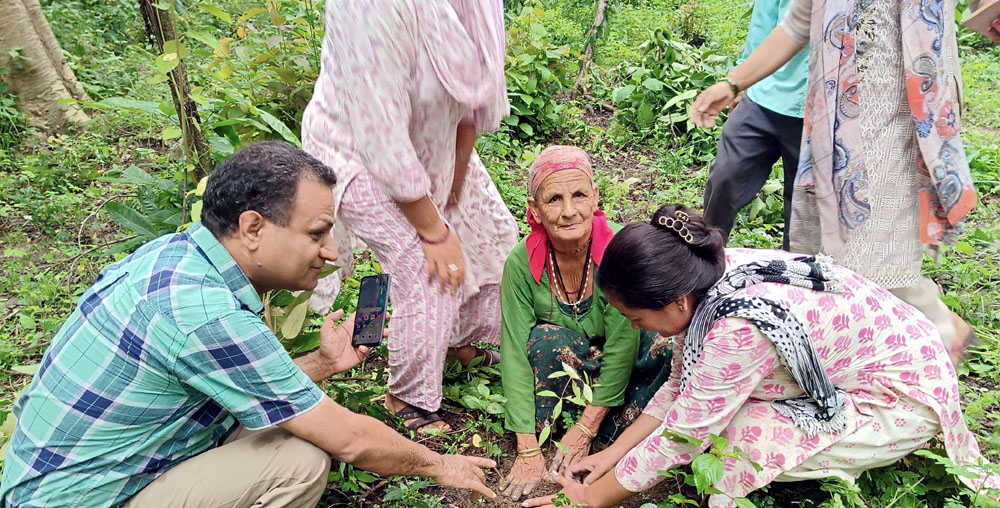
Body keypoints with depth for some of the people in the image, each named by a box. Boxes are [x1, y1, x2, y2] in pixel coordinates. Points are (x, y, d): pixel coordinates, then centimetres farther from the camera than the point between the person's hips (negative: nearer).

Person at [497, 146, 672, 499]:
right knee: (546, 342, -32)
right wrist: (528, 451, -26)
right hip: (562, 363, 0)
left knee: (669, 346, -29)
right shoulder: (522, 262, -23)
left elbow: (621, 347, -24)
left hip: (620, 361, 0)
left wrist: (585, 429, -22)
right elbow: (515, 353, -22)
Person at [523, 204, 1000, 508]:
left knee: (735, 445, -23)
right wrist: (614, 452, 0)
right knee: (710, 403, -3)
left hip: (906, 400, -9)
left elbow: (678, 440, -25)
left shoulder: (740, 331, -37)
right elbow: (681, 386, 0)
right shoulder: (710, 273, -12)